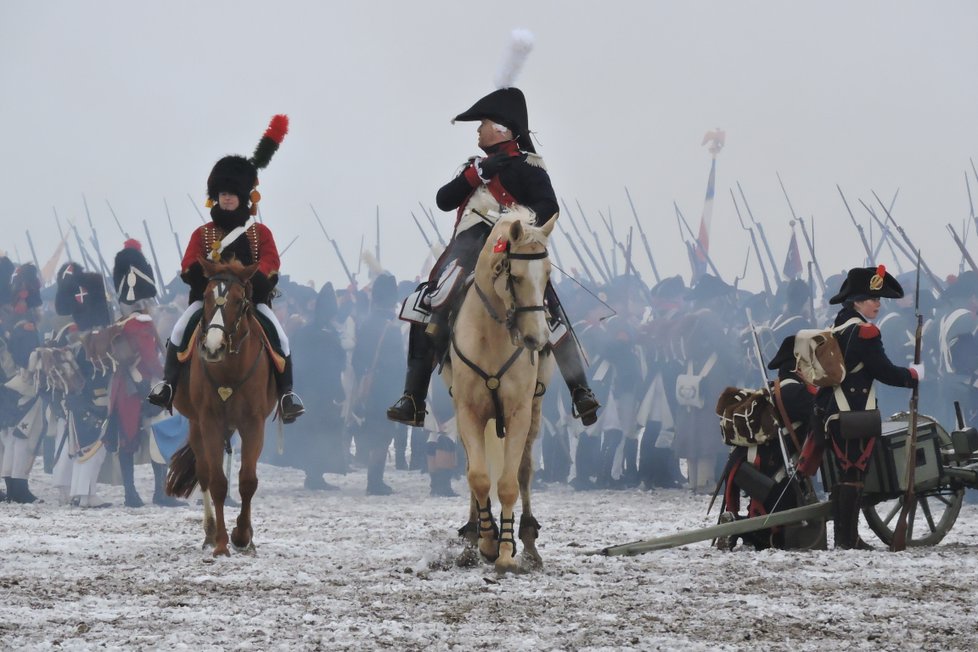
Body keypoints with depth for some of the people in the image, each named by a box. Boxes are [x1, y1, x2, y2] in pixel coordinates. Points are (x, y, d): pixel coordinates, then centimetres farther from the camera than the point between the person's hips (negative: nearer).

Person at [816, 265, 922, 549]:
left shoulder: (836, 331, 16)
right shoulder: (865, 333, -12)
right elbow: (884, 372, -13)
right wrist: (914, 374, 3)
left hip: (833, 415, 9)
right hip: (857, 416, -9)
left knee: (842, 476, 13)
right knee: (855, 475, -7)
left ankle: (841, 536, 16)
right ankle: (849, 537, -8)